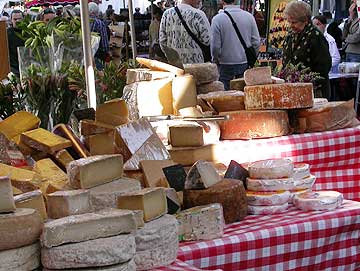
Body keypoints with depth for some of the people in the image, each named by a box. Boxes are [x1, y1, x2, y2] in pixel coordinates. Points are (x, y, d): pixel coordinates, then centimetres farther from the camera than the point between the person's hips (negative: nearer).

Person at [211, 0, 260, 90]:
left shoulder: (217, 19, -11)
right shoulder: (249, 16, -1)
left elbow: (215, 45, -10)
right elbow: (256, 42, 1)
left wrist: (215, 60, 7)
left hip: (226, 65, -3)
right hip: (245, 64, 3)